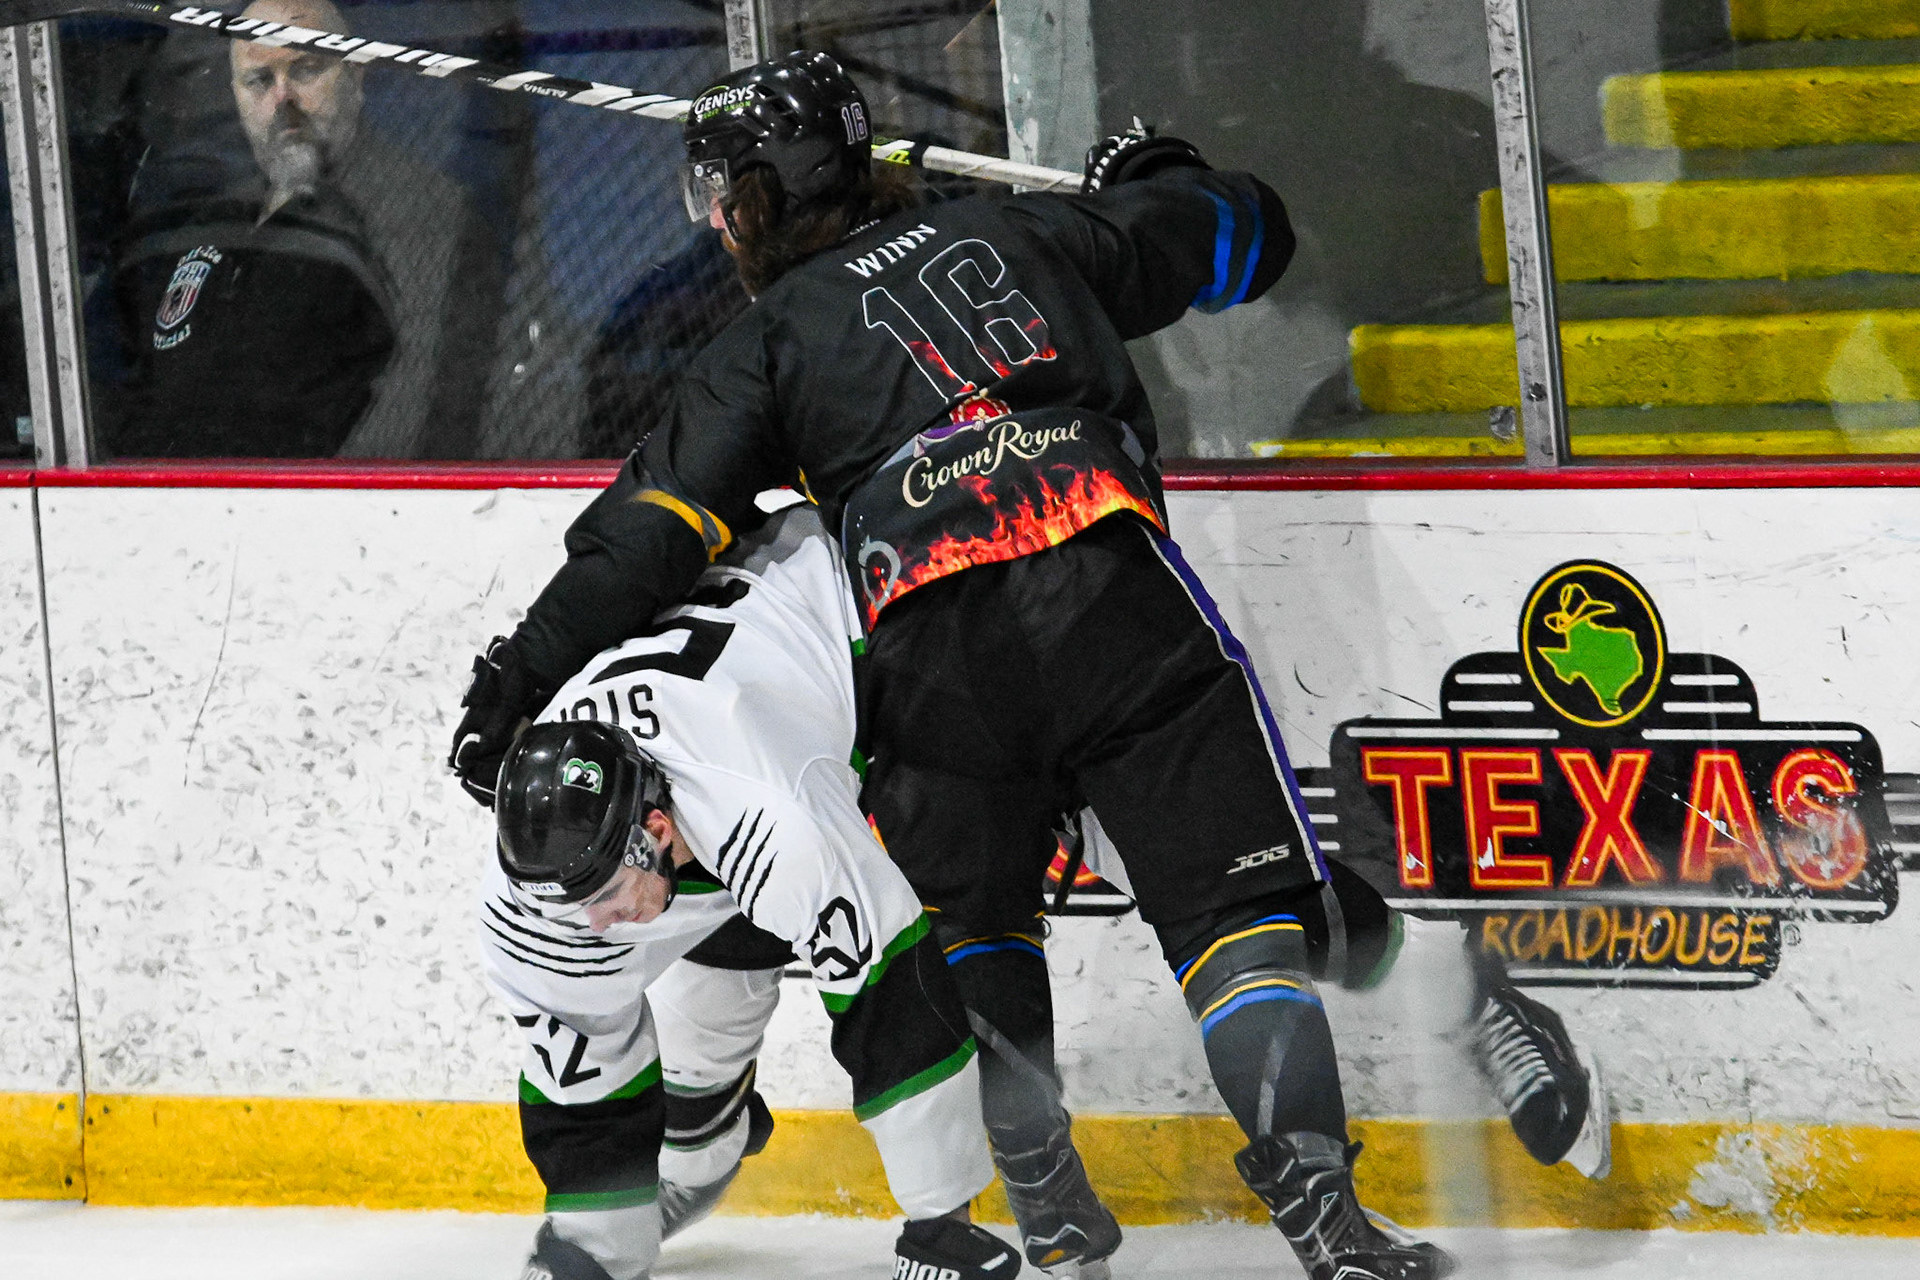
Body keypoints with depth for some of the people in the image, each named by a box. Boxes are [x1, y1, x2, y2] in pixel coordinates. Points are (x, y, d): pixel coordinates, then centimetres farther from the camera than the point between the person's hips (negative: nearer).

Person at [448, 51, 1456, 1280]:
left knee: (971, 920, 23)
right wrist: (1150, 175, 54)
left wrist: (529, 666, 12)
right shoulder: (1020, 233, 26)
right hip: (1114, 596, 0)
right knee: (1242, 901, 0)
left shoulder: (770, 342, 19)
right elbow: (1246, 234, 33)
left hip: (933, 646, 0)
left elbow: (659, 525, 9)